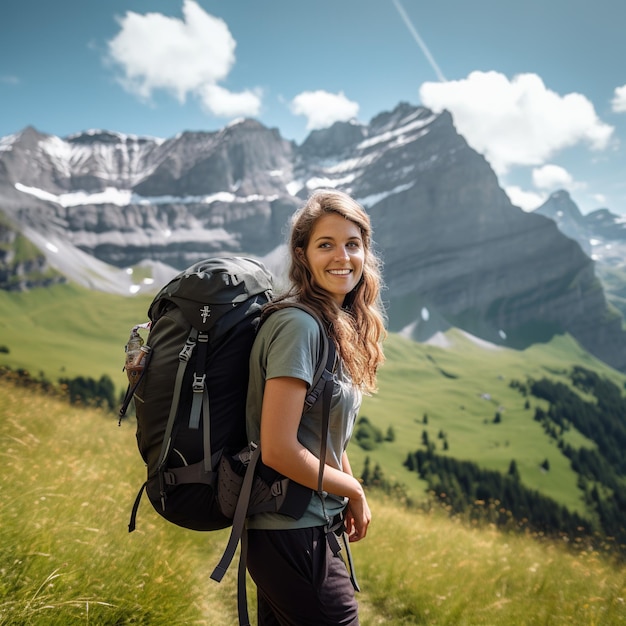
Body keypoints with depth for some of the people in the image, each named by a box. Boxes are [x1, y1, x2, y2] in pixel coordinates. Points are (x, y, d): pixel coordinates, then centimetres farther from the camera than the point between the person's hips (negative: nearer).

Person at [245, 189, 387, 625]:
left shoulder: (339, 325, 8)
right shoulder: (298, 325, -20)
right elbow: (278, 449, -24)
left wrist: (353, 500, 3)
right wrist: (353, 491, -10)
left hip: (306, 529, 9)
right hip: (290, 535, -8)